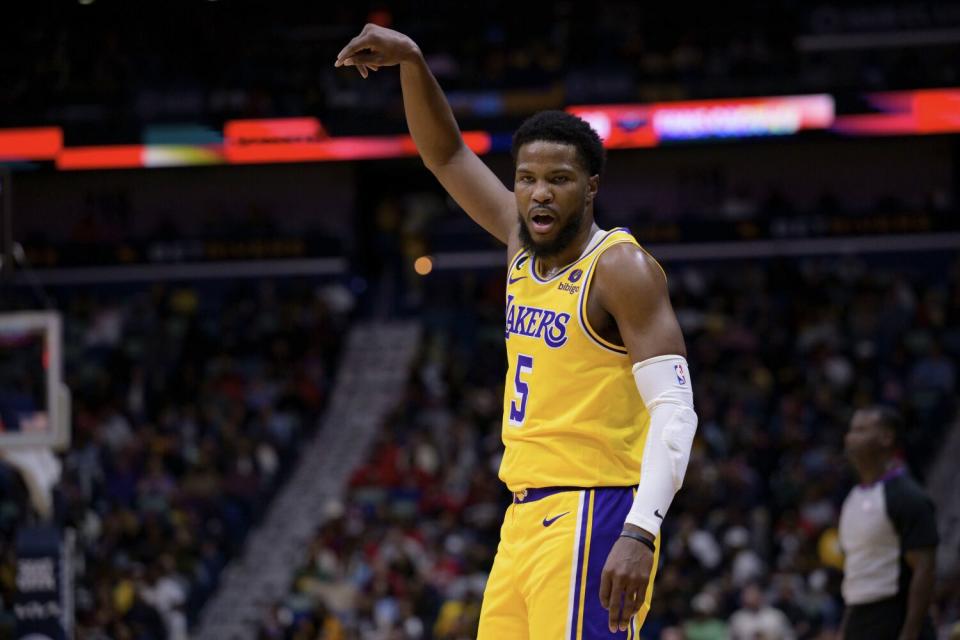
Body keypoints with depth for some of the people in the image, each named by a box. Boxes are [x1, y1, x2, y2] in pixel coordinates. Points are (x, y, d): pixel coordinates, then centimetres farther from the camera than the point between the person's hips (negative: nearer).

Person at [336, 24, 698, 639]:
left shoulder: (621, 269, -11)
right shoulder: (524, 243, 12)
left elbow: (674, 410, -18)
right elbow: (447, 154, 23)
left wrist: (641, 534, -29)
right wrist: (411, 61, 8)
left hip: (592, 518, -8)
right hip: (526, 518, 8)